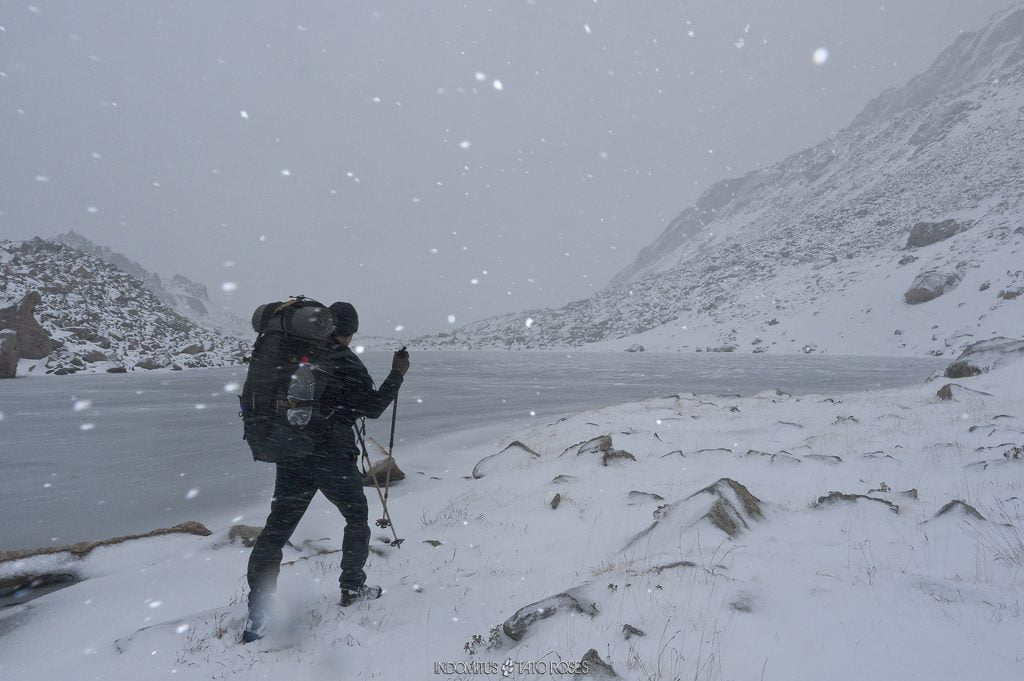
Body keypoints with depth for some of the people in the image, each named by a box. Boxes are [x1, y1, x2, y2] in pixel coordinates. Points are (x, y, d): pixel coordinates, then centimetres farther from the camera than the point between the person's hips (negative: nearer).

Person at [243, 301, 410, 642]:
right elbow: (372, 408, -8)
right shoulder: (347, 363, -12)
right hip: (333, 458, -5)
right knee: (357, 519, 18)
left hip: (291, 455, 5)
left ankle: (257, 614, 7)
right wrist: (397, 374, -2)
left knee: (276, 530, 9)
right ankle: (352, 587, 27)